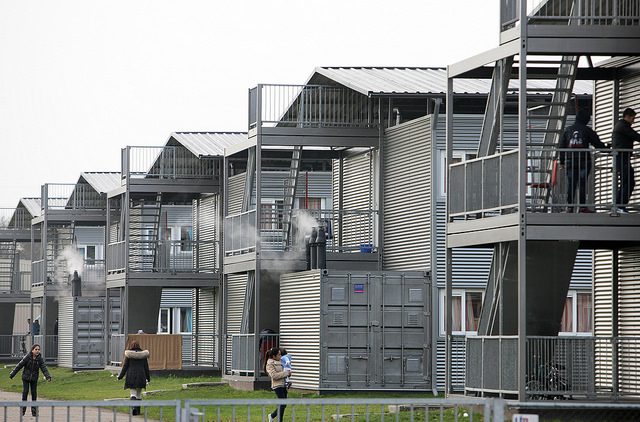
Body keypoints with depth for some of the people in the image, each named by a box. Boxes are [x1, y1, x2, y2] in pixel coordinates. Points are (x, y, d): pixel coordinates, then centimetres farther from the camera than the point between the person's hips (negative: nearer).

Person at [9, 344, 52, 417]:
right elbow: (19, 366, -9)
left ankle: (34, 410, 9)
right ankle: (23, 409, 6)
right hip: (26, 377, -2)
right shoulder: (27, 357, -16)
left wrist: (48, 376, -30)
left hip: (34, 378, 2)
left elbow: (44, 368, -14)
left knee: (34, 392, 0)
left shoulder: (40, 359, -9)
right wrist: (12, 374, -5)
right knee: (25, 392, -6)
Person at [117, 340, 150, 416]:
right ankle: (138, 411, 15)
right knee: (139, 394, 12)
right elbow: (146, 367, 6)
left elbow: (125, 366, -3)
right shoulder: (143, 355, 2)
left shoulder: (129, 355, -4)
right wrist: (148, 378, 14)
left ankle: (133, 407, -25)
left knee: (133, 393, -3)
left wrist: (120, 376, 5)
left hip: (131, 376, -2)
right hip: (141, 376, 2)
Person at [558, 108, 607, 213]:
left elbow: (562, 146, 11)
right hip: (584, 161, -3)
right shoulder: (587, 130, -1)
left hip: (570, 161, 3)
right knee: (582, 184, -2)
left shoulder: (568, 130, 9)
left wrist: (562, 161, 17)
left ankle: (569, 207, 1)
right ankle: (582, 206, -4)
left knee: (570, 184, 4)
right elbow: (597, 143, 3)